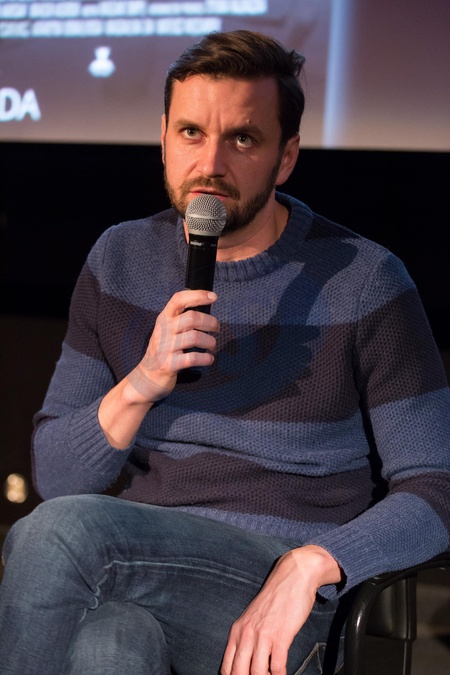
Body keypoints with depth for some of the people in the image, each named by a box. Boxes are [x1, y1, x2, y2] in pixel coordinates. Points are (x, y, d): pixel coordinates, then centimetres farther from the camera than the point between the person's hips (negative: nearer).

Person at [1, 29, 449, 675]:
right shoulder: (121, 259, 9)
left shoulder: (362, 280, -2)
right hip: (130, 574, 2)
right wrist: (140, 385, -13)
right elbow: (54, 475, 7)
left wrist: (308, 564, -19)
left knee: (60, 531, -28)